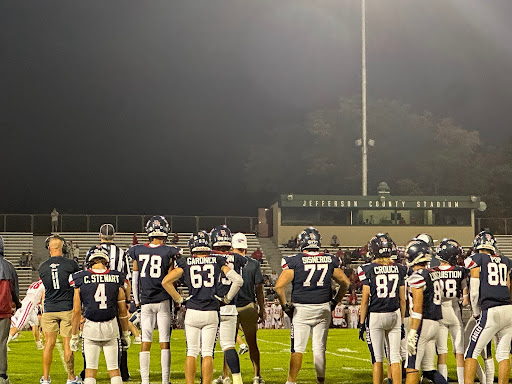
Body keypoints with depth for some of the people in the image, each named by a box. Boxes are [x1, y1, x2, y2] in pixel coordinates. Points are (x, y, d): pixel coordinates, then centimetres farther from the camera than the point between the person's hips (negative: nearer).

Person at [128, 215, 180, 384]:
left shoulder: (137, 251, 2)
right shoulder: (169, 252, -7)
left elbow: (134, 280, 8)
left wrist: (137, 301, 17)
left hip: (145, 302, 2)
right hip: (163, 300, -2)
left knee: (145, 342, 6)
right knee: (164, 342, 3)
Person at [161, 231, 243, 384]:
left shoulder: (185, 264, 2)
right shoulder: (217, 262, 3)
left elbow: (166, 282, -3)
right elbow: (238, 280, -2)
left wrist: (179, 300, 7)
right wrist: (227, 299, 10)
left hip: (192, 313, 0)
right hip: (211, 313, 0)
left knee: (191, 352, 7)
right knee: (207, 352, 2)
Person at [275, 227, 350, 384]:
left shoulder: (294, 261, -8)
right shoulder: (329, 261, 3)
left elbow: (279, 286, -13)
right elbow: (345, 282, 12)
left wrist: (285, 305, -1)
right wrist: (334, 302, 19)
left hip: (301, 309, -3)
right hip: (323, 309, 3)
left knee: (298, 348, 0)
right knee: (320, 349, 9)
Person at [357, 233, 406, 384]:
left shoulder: (368, 269, -7)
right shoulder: (398, 270, 4)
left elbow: (365, 299, -6)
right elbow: (402, 299, 7)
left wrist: (362, 323, 0)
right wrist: (402, 322, 15)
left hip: (375, 316, -3)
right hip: (394, 315, 3)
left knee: (377, 359, 2)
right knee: (395, 358, 6)